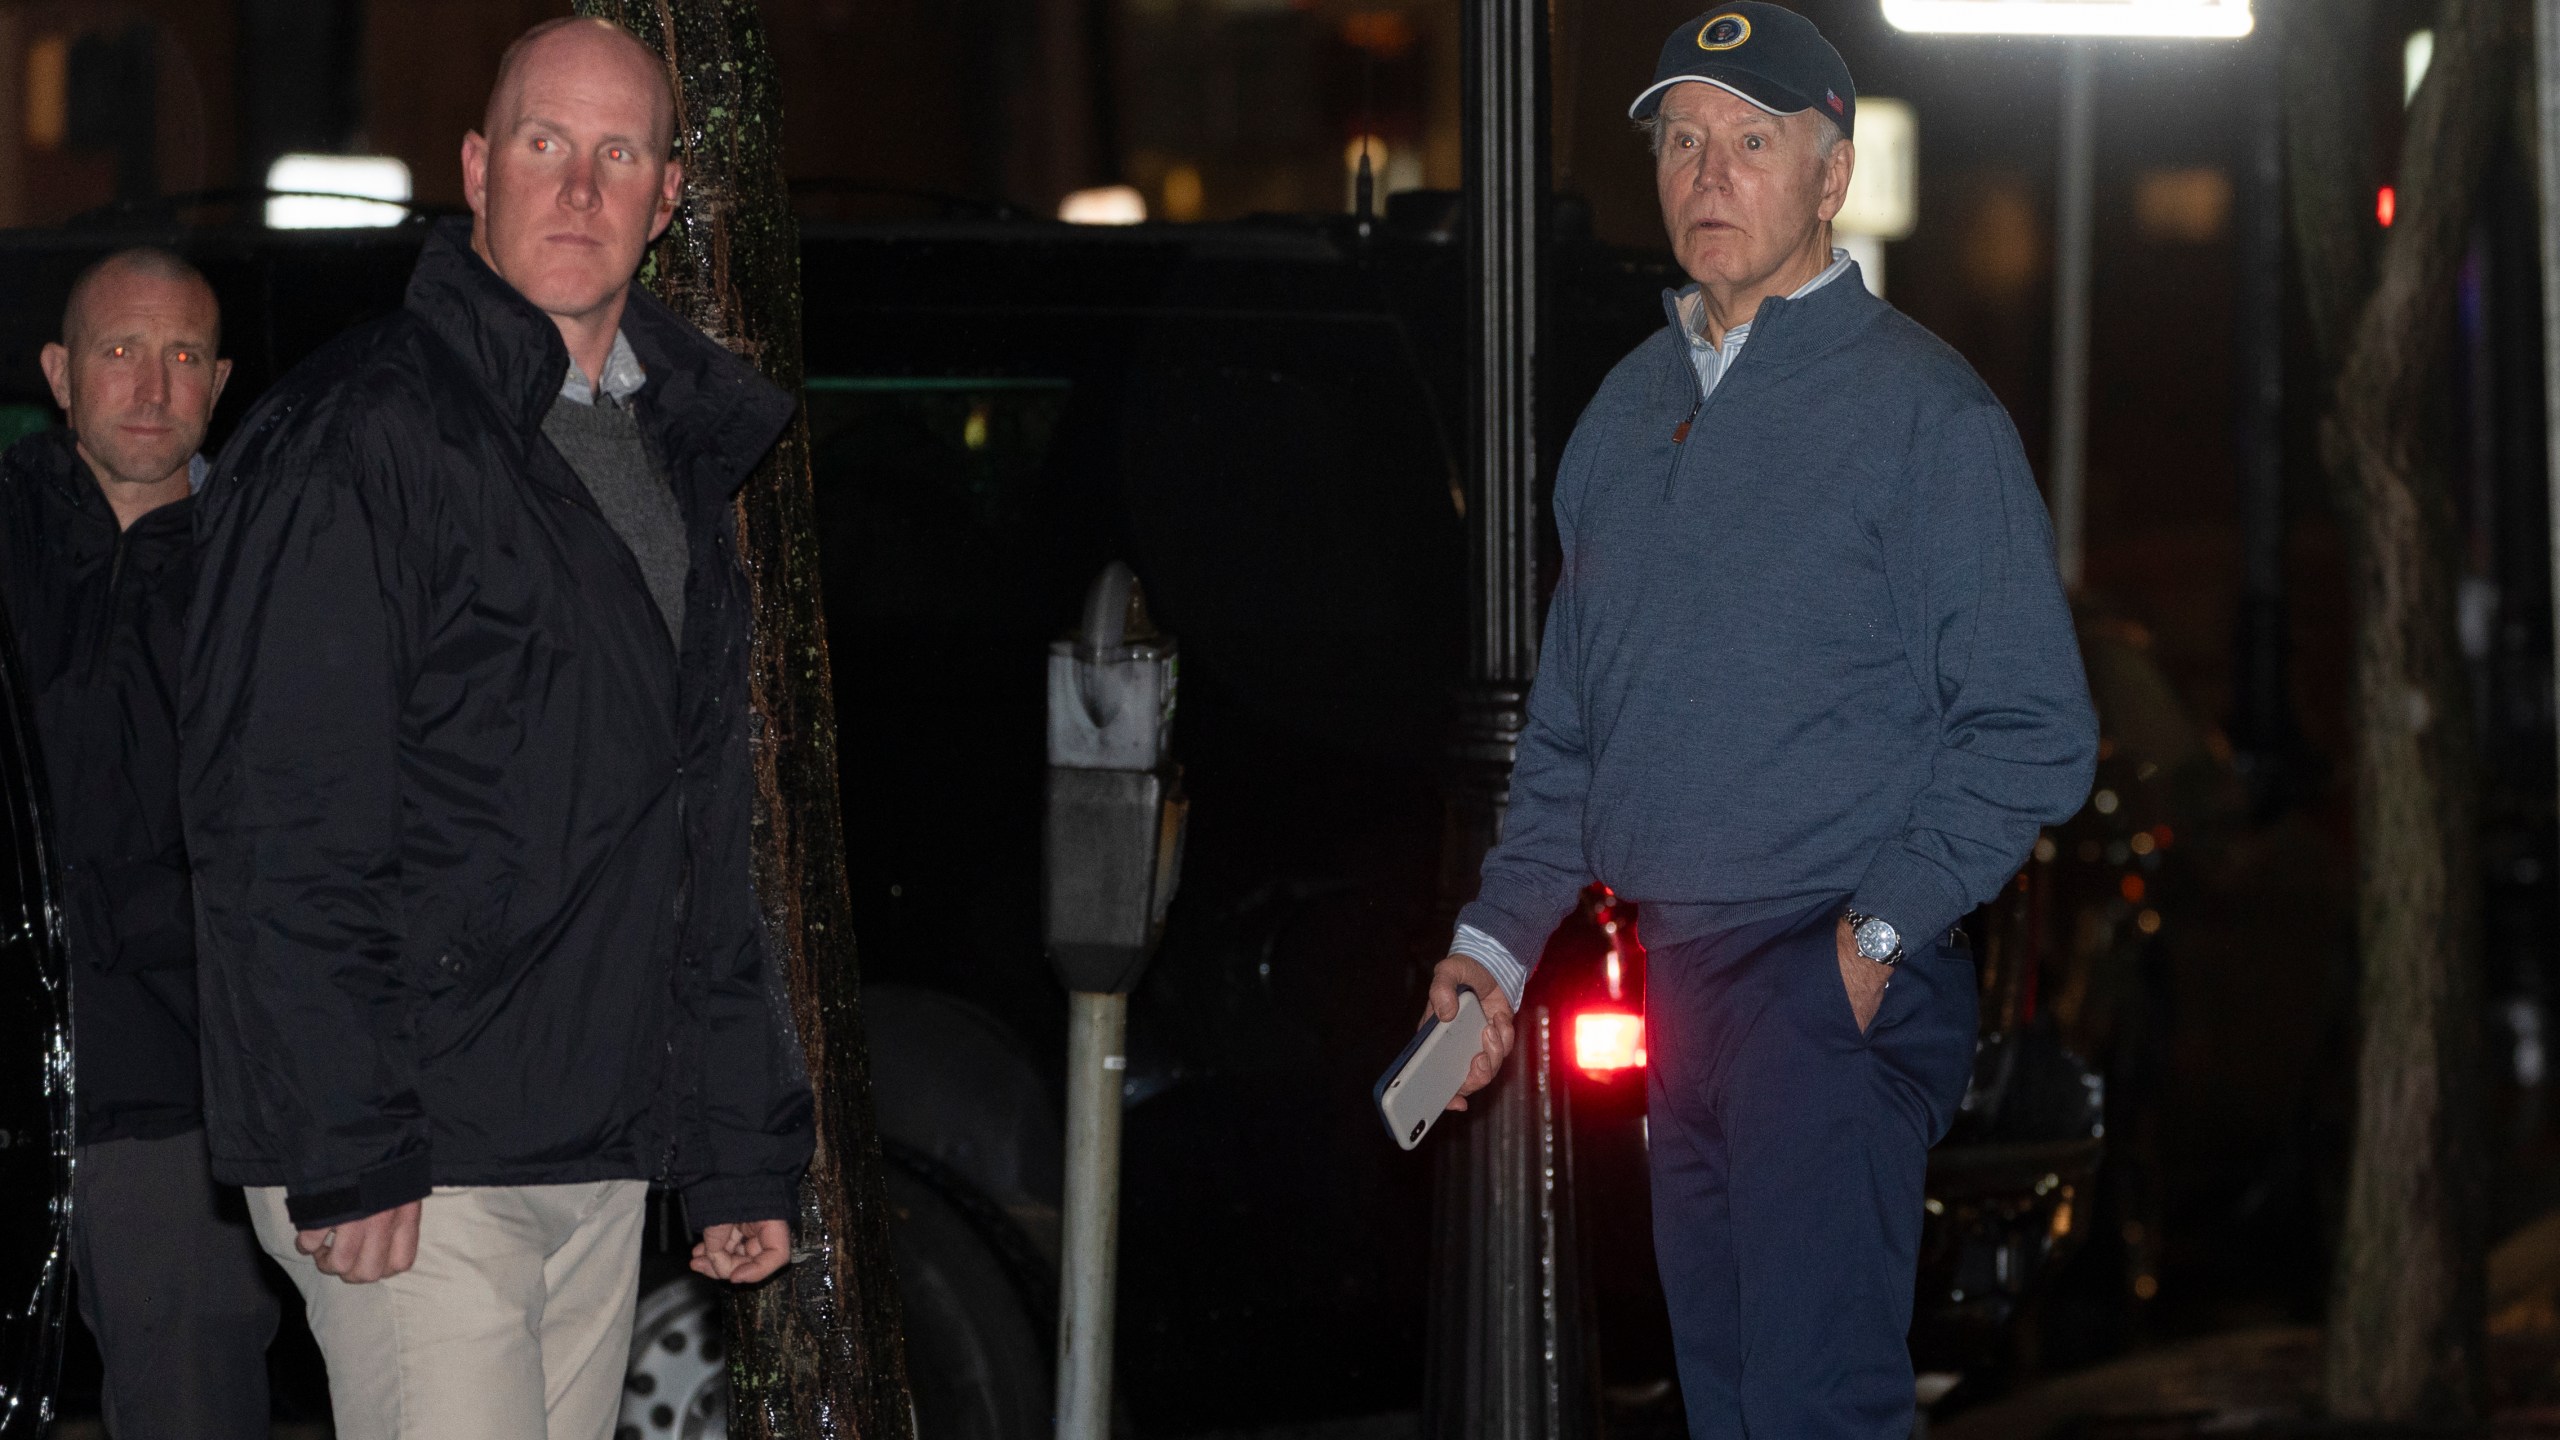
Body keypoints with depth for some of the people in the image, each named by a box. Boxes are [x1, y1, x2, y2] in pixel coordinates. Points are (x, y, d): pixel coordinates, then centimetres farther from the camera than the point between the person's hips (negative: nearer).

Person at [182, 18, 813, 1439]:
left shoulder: (679, 450, 17)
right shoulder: (355, 439, -9)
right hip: (414, 1159, -7)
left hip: (601, 1158, 8)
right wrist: (345, 1151, -20)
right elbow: (277, 826, -15)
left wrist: (744, 1145, 17)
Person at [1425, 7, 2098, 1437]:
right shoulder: (1631, 409, 16)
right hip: (1678, 992, 7)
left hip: (1844, 994, -7)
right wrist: (1499, 939, 13)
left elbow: (2034, 731, -8)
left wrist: (1877, 935, -14)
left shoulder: (1919, 408, -5)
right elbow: (1570, 725, 23)